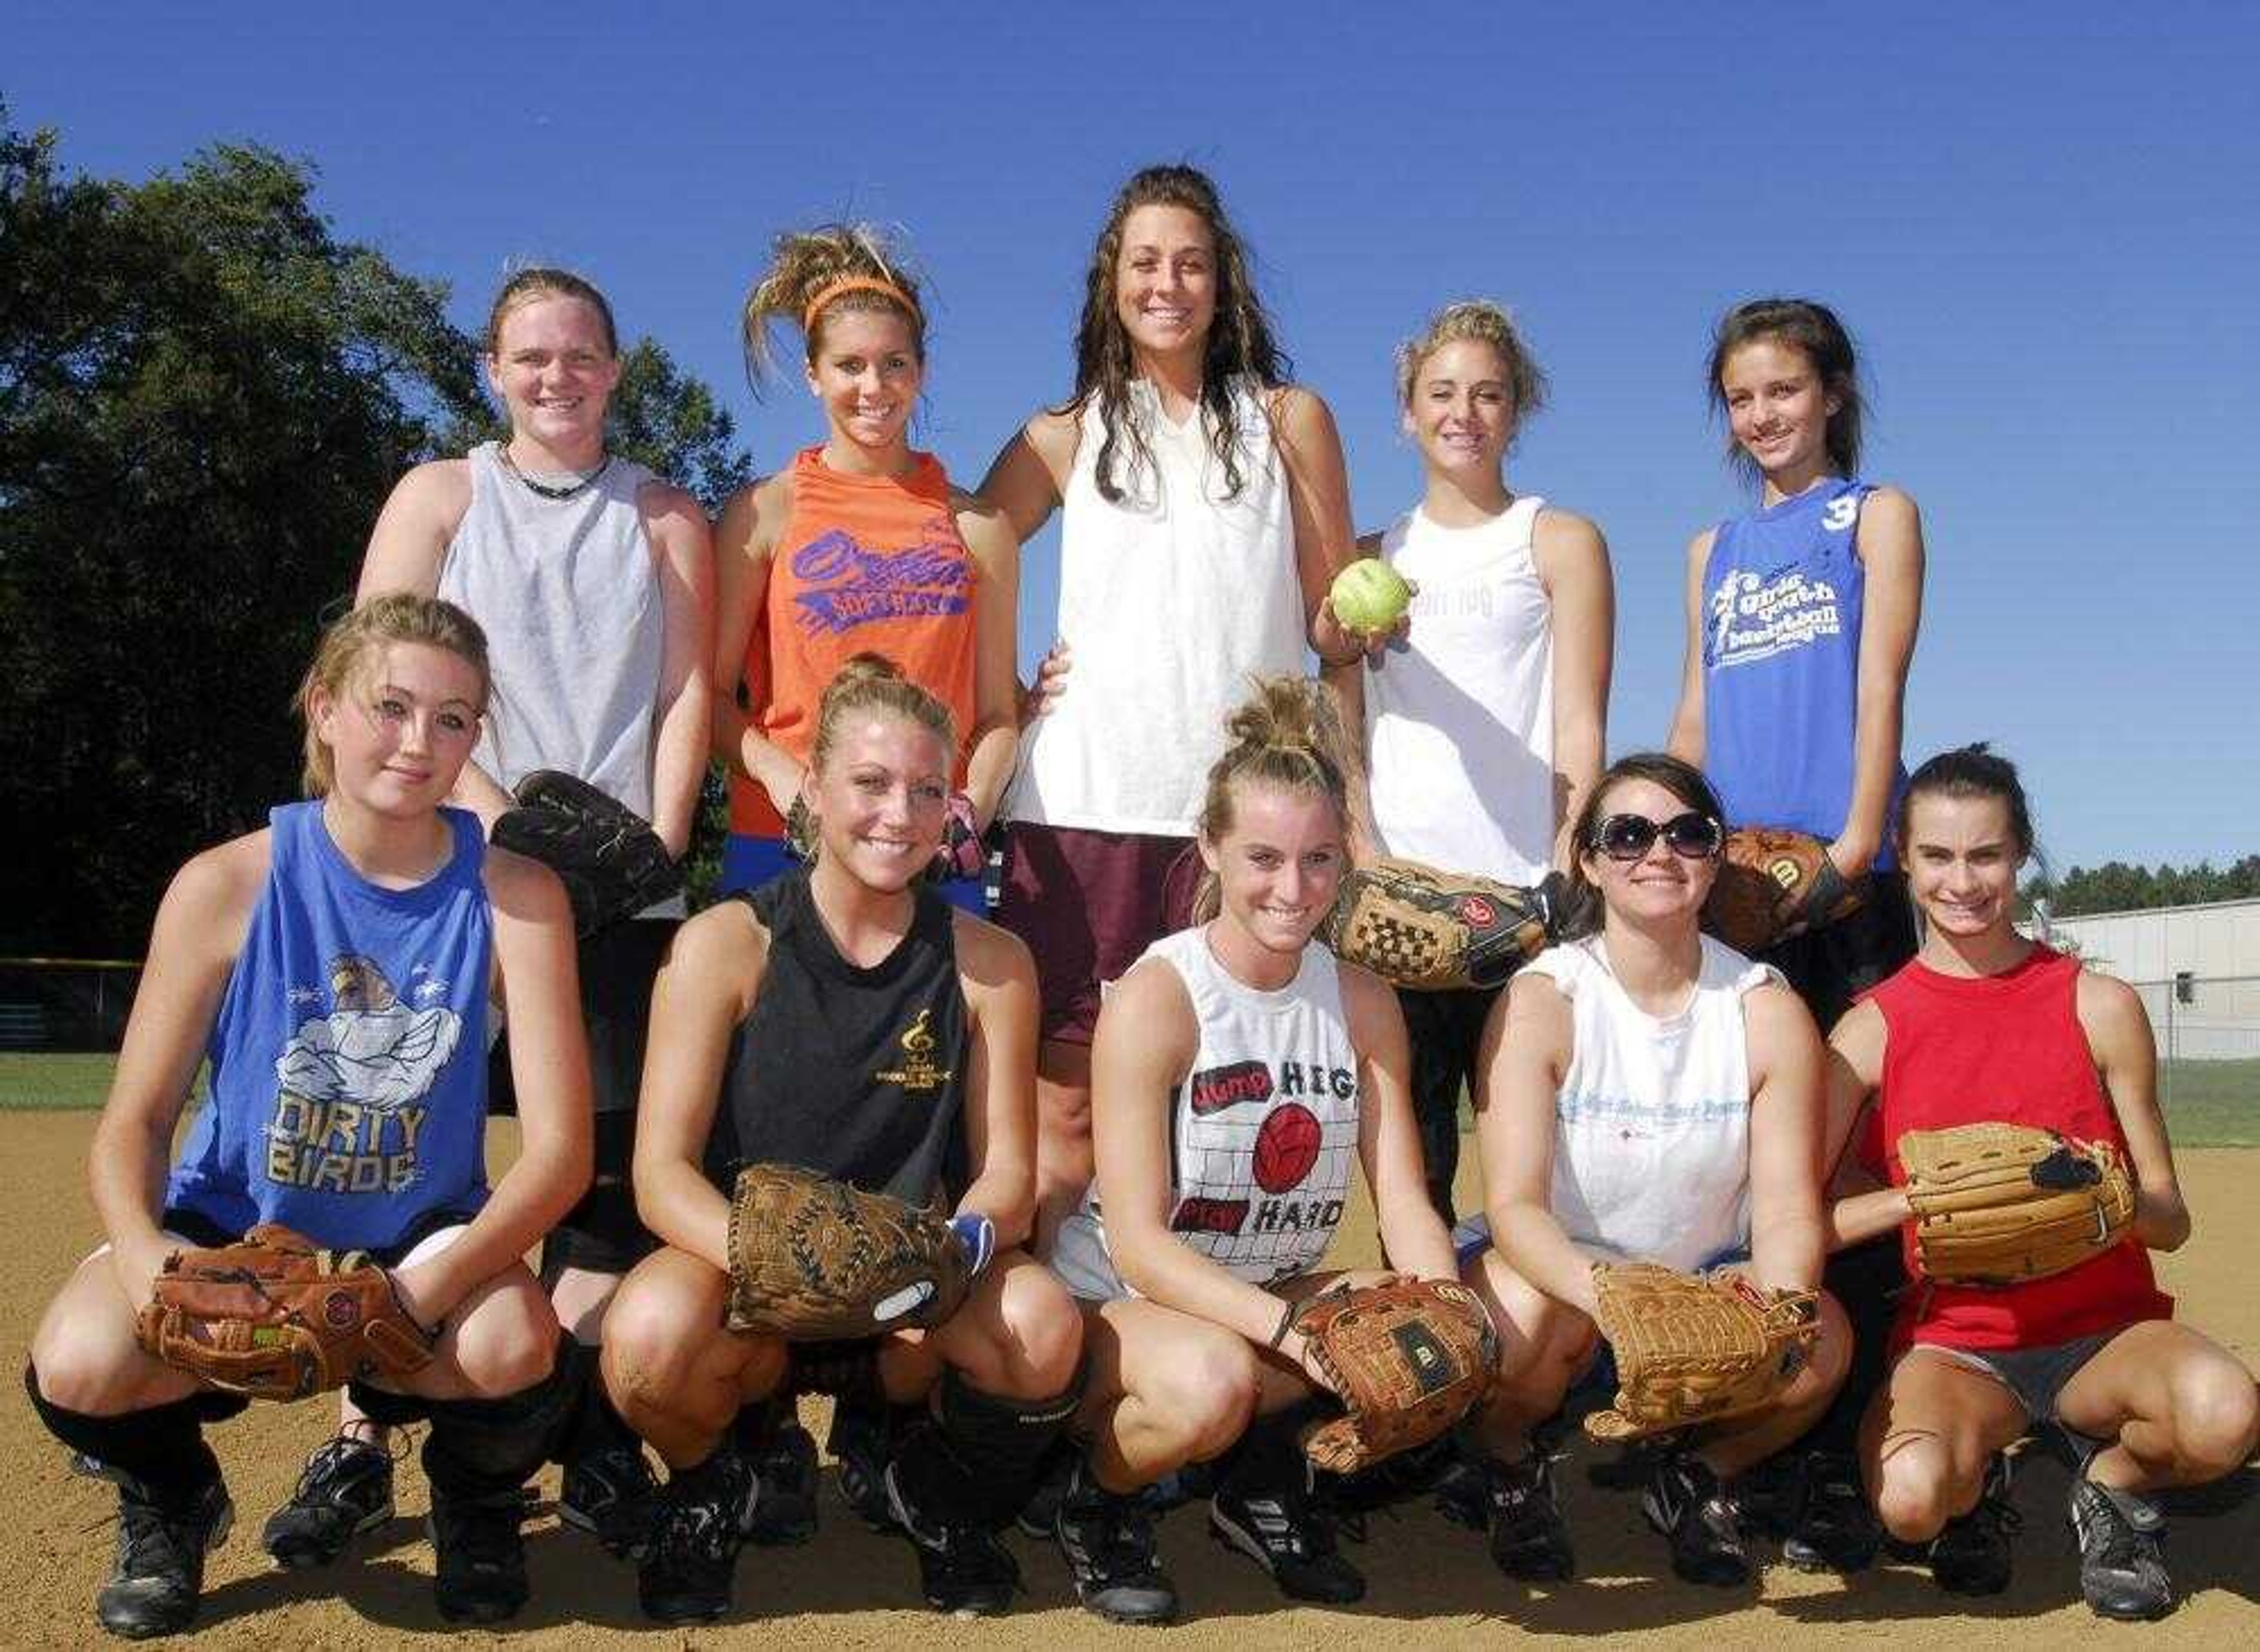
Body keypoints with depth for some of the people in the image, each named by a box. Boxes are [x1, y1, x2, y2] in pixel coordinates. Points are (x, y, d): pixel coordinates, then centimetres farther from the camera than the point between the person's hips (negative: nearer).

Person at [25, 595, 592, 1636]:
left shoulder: (515, 896, -12)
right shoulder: (227, 887, -11)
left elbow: (559, 1148, -16)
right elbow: (134, 1121, -8)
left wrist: (436, 1284, -33)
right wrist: (141, 1247, -30)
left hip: (422, 1240, 0)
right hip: (233, 1228, 1)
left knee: (513, 1346, -34)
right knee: (80, 1364, -31)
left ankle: (474, 1501, 7)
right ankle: (169, 1499, 9)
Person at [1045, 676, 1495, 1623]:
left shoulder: (1363, 1005, -2)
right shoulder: (1153, 999, -19)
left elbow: (1406, 1206, -5)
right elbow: (1138, 1242, -22)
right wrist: (1286, 1326, -35)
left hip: (1275, 1297, 5)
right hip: (1116, 1300, -5)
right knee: (1208, 1382, -37)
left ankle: (1266, 1475, 5)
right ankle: (1095, 1497, -1)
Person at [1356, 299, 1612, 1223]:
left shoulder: (1560, 543, 8)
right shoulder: (1372, 558, 17)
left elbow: (1579, 730, 0)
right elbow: (1345, 732, 15)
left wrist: (1565, 877, -10)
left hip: (1517, 895, -3)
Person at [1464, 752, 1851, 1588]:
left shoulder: (1768, 1010, -8)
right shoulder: (1539, 1001, -15)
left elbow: (1787, 1210, -13)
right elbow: (1513, 1205, -24)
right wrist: (1610, 1295, -44)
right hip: (1559, 1276, -2)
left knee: (1819, 1340, -27)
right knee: (1530, 1314, -36)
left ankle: (1698, 1474, 6)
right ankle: (1513, 1465, 1)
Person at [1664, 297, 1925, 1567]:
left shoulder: (1877, 514, 9)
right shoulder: (1715, 551, 22)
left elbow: (1880, 686, -3)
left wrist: (1858, 841, -14)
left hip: (1843, 876, -4)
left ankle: (1846, 1461, -4)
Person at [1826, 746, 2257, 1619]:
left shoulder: (2101, 1006, 0)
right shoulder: (1872, 1030, -2)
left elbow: (2170, 1221, 2)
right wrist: (1917, 1197, -21)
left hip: (2106, 1326, 1)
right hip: (1955, 1340, -1)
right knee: (1911, 1496, -33)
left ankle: (2114, 1485, 3)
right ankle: (1977, 1482, 6)